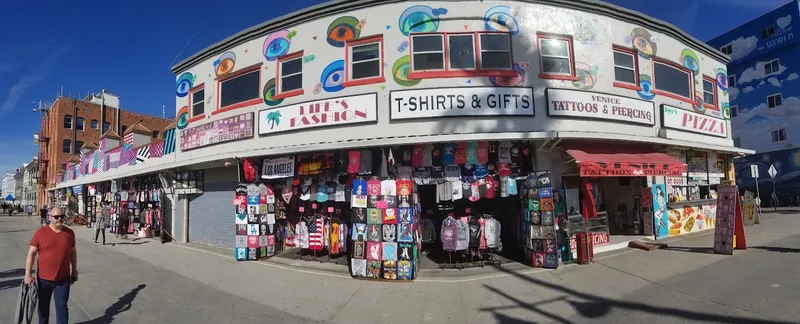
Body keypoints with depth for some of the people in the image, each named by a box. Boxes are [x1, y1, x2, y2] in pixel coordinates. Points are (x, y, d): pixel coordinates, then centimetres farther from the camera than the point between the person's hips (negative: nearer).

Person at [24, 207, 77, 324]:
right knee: (43, 306, 18)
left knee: (62, 306, 4)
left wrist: (74, 270, 11)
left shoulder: (69, 233, -2)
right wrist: (28, 274, -11)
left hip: (63, 278, 0)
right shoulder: (40, 232, -9)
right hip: (44, 278, 0)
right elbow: (31, 253, -6)